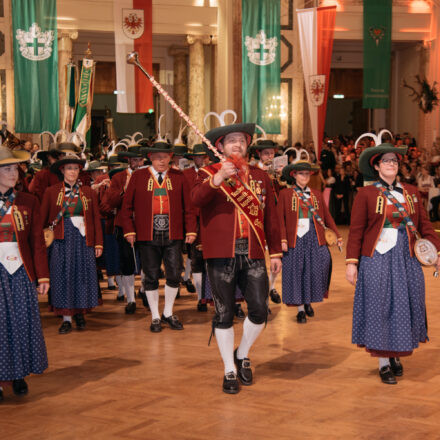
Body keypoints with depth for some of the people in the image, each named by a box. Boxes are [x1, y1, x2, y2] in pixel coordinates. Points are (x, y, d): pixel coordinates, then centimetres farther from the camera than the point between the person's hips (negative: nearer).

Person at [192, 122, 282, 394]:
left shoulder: (260, 176, 15)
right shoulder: (210, 174, 5)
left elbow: (271, 216, 15)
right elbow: (197, 199, -17)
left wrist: (276, 252, 10)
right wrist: (218, 179, -33)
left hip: (253, 254, 3)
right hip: (221, 254, -2)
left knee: (260, 311, -3)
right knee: (224, 314, 4)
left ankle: (242, 355, 23)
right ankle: (230, 371, 16)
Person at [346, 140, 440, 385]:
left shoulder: (411, 192, 9)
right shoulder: (366, 194, -1)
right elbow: (356, 231, -3)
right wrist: (352, 262, -8)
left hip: (407, 261, 4)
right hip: (377, 261, -3)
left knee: (405, 308, 8)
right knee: (379, 309, 1)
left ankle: (396, 356, 26)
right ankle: (383, 364, 12)